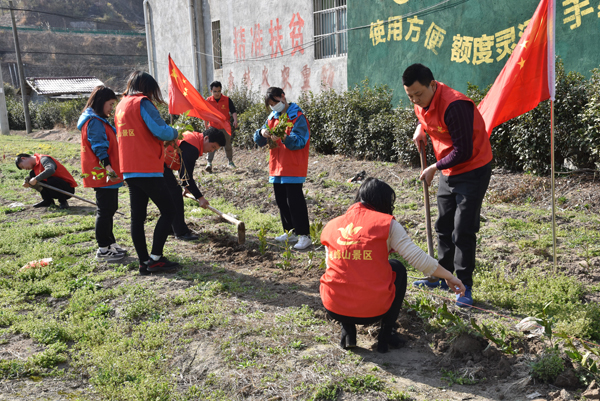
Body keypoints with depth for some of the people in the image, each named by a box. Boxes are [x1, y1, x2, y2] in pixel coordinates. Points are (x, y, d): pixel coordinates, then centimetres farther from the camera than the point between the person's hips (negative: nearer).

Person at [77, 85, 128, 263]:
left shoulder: (99, 120, 19)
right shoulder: (94, 121, -13)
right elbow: (99, 147, -20)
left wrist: (112, 169, 25)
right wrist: (107, 167, -28)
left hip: (109, 173, 11)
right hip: (102, 174, -11)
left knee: (109, 209, 16)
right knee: (105, 211, -5)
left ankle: (110, 244, 26)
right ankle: (103, 249, 2)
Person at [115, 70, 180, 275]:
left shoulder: (120, 106, 17)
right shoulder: (142, 103, -8)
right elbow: (161, 131, -16)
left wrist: (164, 137, 17)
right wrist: (174, 132, 5)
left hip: (129, 170, 9)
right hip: (148, 168, -8)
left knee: (137, 216, 8)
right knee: (168, 211, -1)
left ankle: (144, 262, 13)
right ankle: (155, 258, -4)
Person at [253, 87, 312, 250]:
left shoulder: (297, 117, -9)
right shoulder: (272, 118, 13)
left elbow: (299, 142, -18)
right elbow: (259, 141, 10)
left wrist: (283, 138, -34)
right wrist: (262, 133, -13)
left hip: (293, 169, -8)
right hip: (276, 168, 8)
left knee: (295, 201, -8)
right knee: (281, 201, 13)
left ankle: (304, 235, -3)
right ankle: (290, 232, 25)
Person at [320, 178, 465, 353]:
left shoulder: (331, 227, 9)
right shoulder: (387, 224, -1)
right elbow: (419, 259, -3)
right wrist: (450, 277, 13)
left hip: (333, 310, 3)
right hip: (373, 312, -3)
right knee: (397, 268, 24)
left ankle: (347, 331, 20)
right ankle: (385, 335, 18)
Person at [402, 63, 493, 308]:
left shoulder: (453, 105, -29)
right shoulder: (421, 103, -2)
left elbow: (463, 152, -26)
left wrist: (434, 168, -15)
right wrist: (420, 129, 2)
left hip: (472, 170, -9)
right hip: (448, 172, 9)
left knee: (463, 231, -9)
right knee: (444, 227, 15)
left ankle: (464, 287, 2)